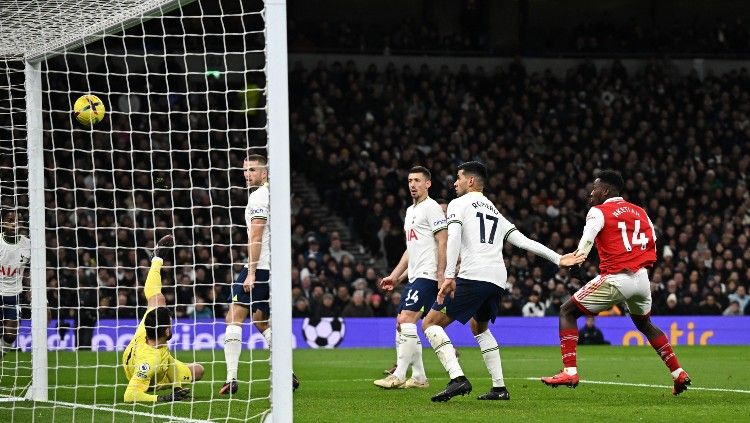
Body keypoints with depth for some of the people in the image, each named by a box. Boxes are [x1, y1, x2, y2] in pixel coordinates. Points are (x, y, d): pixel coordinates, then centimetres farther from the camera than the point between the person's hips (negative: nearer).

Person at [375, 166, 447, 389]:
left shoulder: (432, 208, -6)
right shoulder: (410, 211, 22)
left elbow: (443, 241, -13)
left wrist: (441, 274, -21)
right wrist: (394, 276, 23)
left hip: (427, 275, -10)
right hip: (414, 276, 10)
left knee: (406, 320, -18)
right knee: (402, 323, 7)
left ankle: (399, 375, -20)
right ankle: (419, 377, 10)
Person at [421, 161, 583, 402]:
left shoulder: (459, 204, 9)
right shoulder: (495, 212, 29)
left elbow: (454, 238, -9)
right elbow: (524, 241, 20)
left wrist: (449, 276, -18)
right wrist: (558, 259, 20)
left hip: (473, 276, -7)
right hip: (499, 280, 7)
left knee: (431, 323, -2)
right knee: (479, 326, 31)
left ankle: (458, 379, -20)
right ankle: (499, 387, 21)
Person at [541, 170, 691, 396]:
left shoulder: (599, 212, -1)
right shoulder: (640, 212, 17)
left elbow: (588, 235, -19)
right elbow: (653, 243, 20)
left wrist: (580, 254, -31)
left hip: (615, 279, -6)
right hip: (642, 278, 6)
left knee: (567, 312, 6)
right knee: (645, 324, 31)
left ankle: (570, 372, -6)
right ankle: (679, 374, 26)